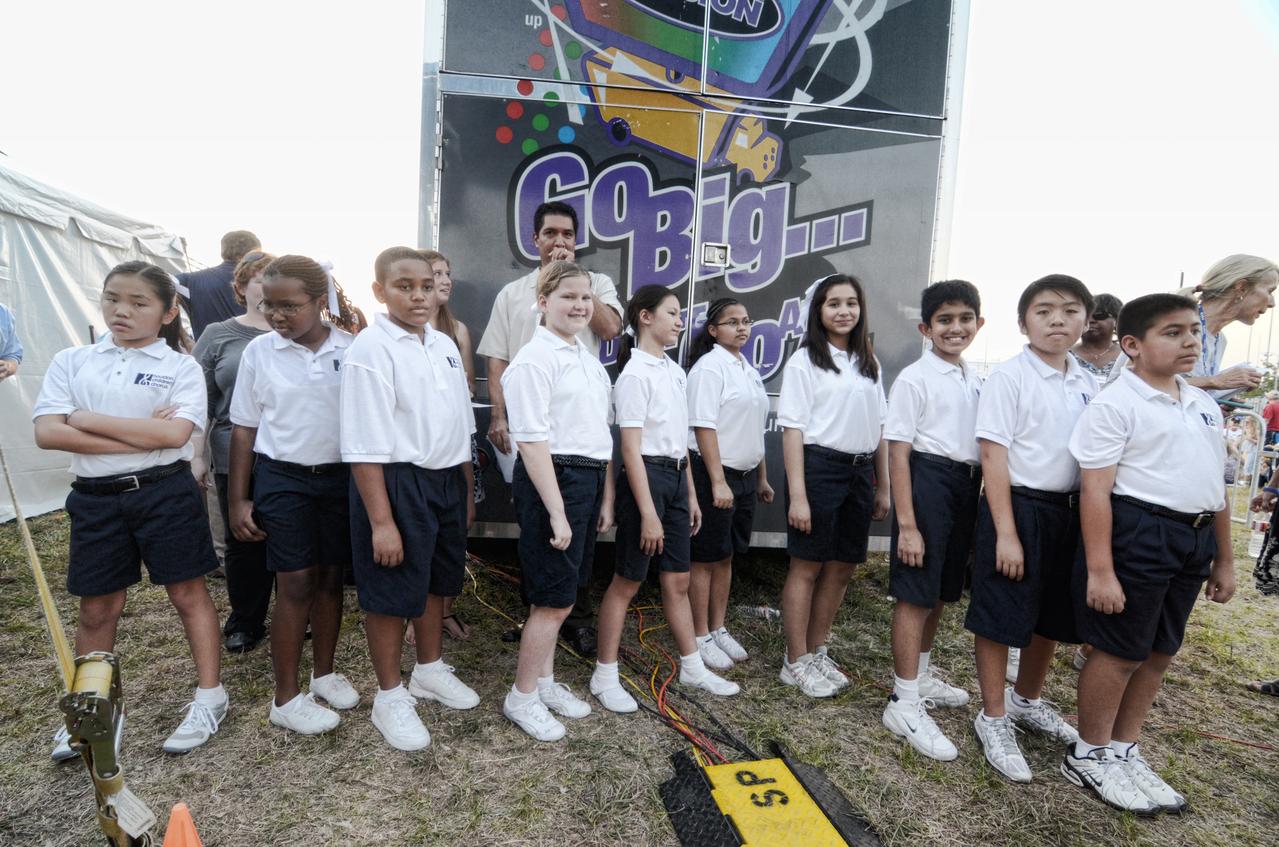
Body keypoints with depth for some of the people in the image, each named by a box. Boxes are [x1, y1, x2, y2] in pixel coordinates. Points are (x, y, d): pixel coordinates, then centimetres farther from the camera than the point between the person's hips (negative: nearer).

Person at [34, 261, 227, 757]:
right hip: (96, 498, 3)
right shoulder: (71, 362, 6)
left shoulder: (181, 367, -3)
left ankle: (210, 697, 20)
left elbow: (174, 433, -17)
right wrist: (141, 437, -14)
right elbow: (47, 433, -6)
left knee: (188, 593, 7)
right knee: (97, 608, 15)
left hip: (166, 493, -3)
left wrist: (89, 419, -11)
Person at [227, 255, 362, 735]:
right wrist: (238, 499, 3)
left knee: (331, 577, 11)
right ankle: (286, 699, 15)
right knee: (296, 583, 0)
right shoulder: (260, 352, -2)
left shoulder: (351, 349, -4)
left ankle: (324, 674, 31)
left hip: (341, 476, 1)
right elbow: (244, 427, 4)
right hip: (282, 478, -1)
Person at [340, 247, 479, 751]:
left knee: (437, 582, 22)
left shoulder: (445, 345, 8)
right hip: (397, 483, -7)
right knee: (391, 595, 8)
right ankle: (390, 697, 30)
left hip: (447, 481, 7)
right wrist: (381, 521, -19)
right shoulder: (370, 349, -14)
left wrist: (466, 491, 17)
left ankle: (430, 669, 45)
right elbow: (365, 447, -18)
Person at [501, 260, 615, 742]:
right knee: (554, 599, 2)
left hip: (589, 479, 8)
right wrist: (556, 513, -18)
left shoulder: (589, 359, 13)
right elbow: (532, 440, -17)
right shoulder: (535, 359, -13)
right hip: (551, 479, -8)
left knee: (561, 593, 18)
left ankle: (544, 681, 36)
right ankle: (522, 697, 22)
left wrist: (606, 498, 13)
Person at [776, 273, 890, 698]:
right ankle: (796, 663, 17)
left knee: (842, 568, 12)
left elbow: (879, 427, 15)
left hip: (860, 472, 6)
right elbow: (793, 429, -10)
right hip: (819, 467, -6)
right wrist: (797, 494, -15)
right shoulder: (805, 361, -5)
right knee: (807, 567, 3)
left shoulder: (868, 363, 13)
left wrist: (883, 486, 12)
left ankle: (816, 652, 28)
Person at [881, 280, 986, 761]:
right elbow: (898, 453, -14)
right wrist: (906, 524, -17)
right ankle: (904, 704, 9)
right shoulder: (914, 379, -10)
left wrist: (980, 500, 13)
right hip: (927, 483, -7)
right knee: (915, 596, -2)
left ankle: (922, 676, 38)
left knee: (941, 592, 18)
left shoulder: (976, 381, 11)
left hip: (966, 486, 7)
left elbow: (983, 444, 18)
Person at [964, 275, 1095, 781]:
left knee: (1052, 616, 19)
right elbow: (993, 455, -14)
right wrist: (1005, 532, -17)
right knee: (999, 617, 3)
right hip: (1017, 506, -6)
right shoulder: (1009, 378, -11)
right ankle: (994, 720, 22)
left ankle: (1027, 701, 42)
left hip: (1067, 510, 7)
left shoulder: (1089, 384, 7)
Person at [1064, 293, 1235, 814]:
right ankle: (1089, 756, 21)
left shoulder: (1204, 405, 13)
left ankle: (1124, 750, 33)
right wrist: (1099, 570, -20)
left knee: (1159, 652, 16)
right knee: (1119, 651, 2)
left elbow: (1215, 485, 19)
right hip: (1137, 532, -8)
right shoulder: (1114, 405, -12)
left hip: (1194, 539, 8)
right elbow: (1095, 490, -17)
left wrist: (1224, 558, 20)